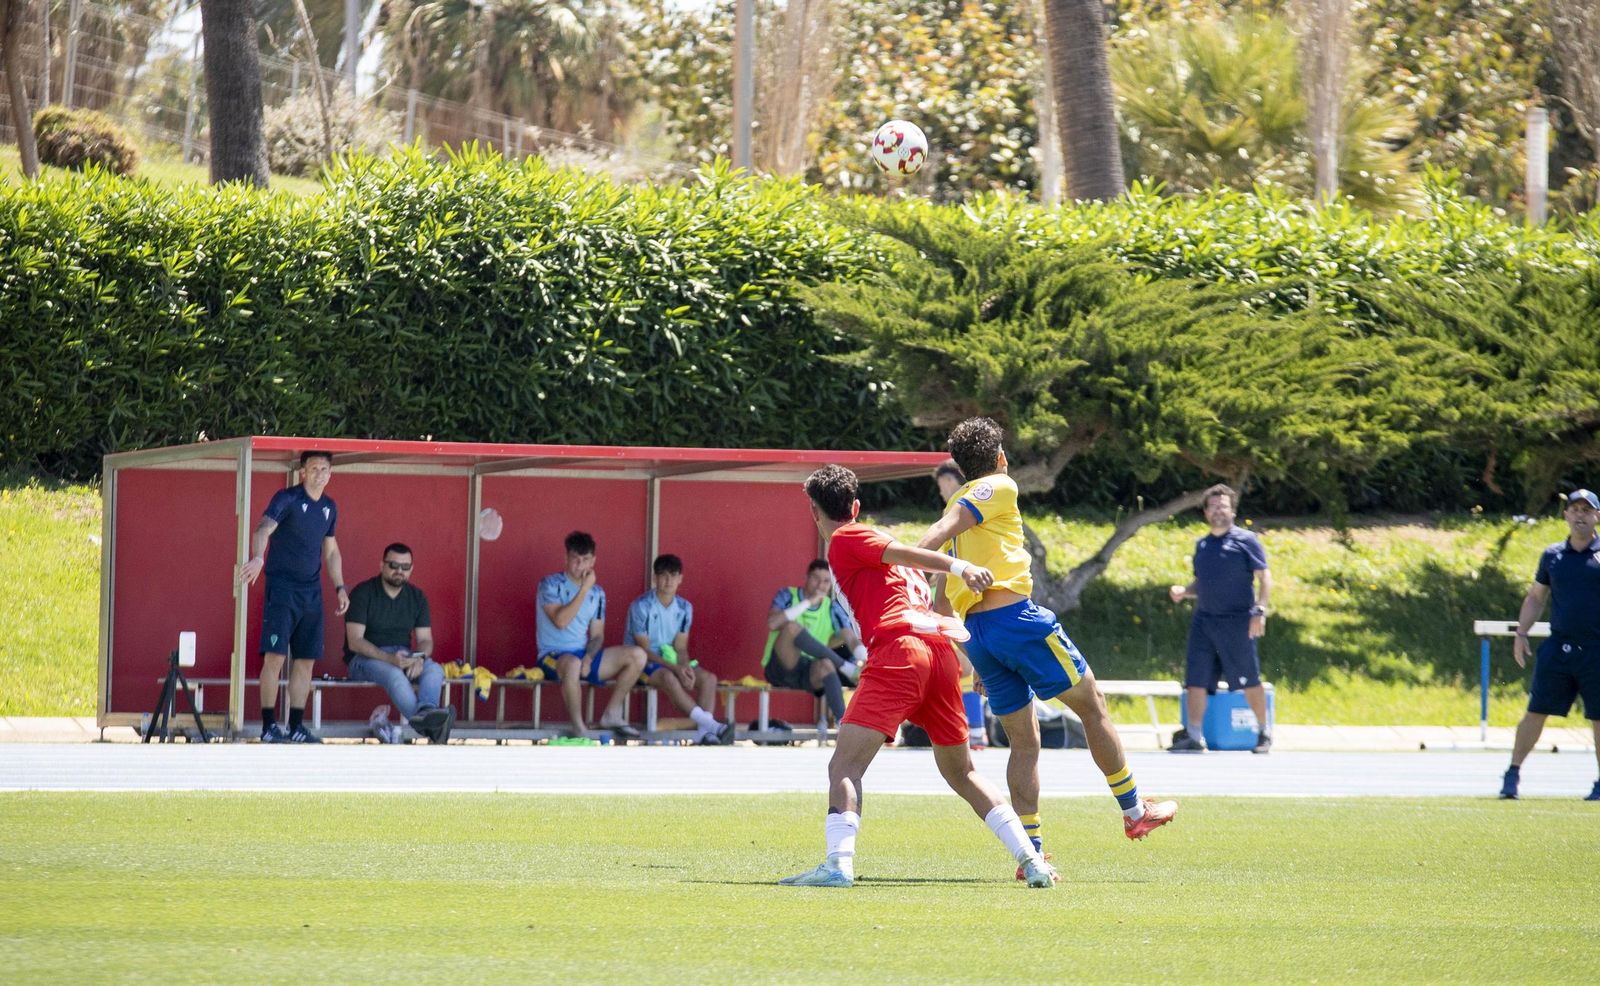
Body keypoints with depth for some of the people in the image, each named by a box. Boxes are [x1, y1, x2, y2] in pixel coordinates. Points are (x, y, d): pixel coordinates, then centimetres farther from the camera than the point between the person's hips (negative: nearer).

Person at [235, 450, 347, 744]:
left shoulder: (329, 508, 13)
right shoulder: (286, 499, -8)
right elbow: (264, 529, -24)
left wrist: (340, 588, 16)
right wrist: (257, 557, -44)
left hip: (312, 593, 6)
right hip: (281, 587, -6)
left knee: (306, 660, 6)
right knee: (275, 656, -11)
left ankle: (296, 726, 13)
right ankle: (269, 725, -8)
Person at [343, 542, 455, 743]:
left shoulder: (417, 597, 10)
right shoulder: (363, 593, -6)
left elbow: (425, 640, 6)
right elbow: (355, 642, -14)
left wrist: (419, 659, -20)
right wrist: (390, 659, -28)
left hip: (403, 657, 5)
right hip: (365, 658, -5)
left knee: (434, 670, -28)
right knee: (395, 674, -38)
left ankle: (425, 713, -58)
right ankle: (428, 727, -57)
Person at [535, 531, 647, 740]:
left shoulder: (597, 593, 11)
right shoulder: (551, 584, -6)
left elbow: (597, 635, 12)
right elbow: (560, 621, -20)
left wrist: (588, 659, -10)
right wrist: (584, 590, -17)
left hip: (584, 654, 6)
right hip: (553, 657, -6)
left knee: (637, 655, -9)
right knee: (573, 663, -43)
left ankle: (612, 714, -1)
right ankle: (579, 727, -27)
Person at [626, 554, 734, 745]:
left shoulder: (684, 608, 4)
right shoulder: (642, 606, -13)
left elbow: (681, 648, 3)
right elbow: (644, 649, -15)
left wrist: (685, 667, -21)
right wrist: (675, 668, -25)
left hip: (671, 660, 6)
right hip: (644, 664, -6)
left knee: (708, 678, -19)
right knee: (668, 677, -37)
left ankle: (705, 732, -35)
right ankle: (711, 724, -44)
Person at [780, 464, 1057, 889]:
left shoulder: (844, 540, 7)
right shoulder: (874, 541, 29)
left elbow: (905, 554, -8)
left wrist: (956, 567, -21)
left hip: (897, 651, -8)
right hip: (940, 651, 8)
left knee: (844, 766, -10)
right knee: (961, 773, 18)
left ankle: (838, 864, -29)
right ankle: (1032, 861, 10)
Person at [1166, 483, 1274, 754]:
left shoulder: (1246, 540, -2)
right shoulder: (1202, 545, 16)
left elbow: (1264, 577, -5)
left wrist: (1259, 610, -16)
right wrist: (1183, 591, 2)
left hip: (1237, 622, -5)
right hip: (1204, 620, 5)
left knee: (1249, 681, 1)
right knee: (1196, 681, -1)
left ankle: (1263, 731, 15)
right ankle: (1193, 736, 1)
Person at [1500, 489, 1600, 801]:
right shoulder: (1552, 555, 9)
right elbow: (1535, 598, 17)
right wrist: (1521, 634, 7)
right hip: (1558, 645, 2)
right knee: (1535, 712, -1)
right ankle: (1513, 774, 5)